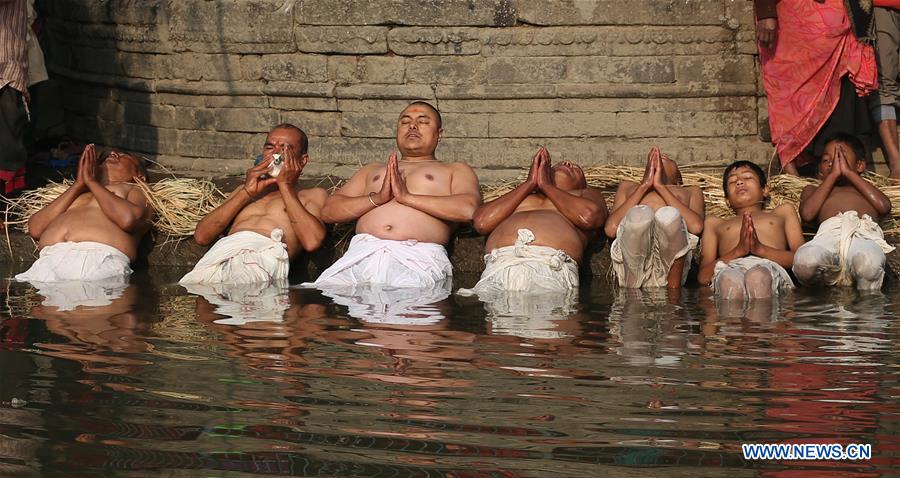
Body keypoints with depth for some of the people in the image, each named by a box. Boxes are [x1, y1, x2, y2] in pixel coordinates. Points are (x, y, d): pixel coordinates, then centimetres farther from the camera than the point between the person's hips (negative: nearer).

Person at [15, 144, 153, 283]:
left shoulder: (136, 191, 28)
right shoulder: (74, 193, 37)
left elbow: (128, 219, 0)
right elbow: (34, 229, 17)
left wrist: (91, 181, 14)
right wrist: (78, 185, 18)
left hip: (100, 261, -3)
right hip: (51, 260, 3)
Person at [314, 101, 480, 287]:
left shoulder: (456, 171, 25)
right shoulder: (372, 171, 35)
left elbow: (468, 209, 0)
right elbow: (328, 211, 20)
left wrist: (407, 197, -2)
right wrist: (377, 198, 3)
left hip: (417, 257, -2)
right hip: (363, 252, 3)